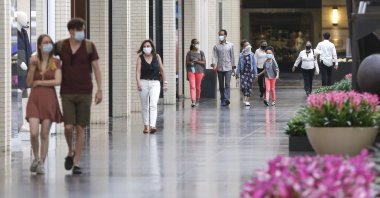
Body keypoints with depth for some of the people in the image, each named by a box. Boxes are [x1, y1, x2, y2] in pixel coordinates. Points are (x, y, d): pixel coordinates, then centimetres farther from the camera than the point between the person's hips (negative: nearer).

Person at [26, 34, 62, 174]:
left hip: (49, 99, -1)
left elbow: (57, 81, -8)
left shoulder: (56, 63, 3)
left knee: (44, 134, 0)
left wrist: (38, 82, -6)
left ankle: (42, 163, 10)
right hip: (34, 99, 1)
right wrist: (33, 67, -11)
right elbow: (29, 83, 2)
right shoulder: (33, 61, 7)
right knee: (34, 133, -11)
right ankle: (36, 158, 14)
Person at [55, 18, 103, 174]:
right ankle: (70, 152, 20)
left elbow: (96, 68, 0)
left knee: (80, 128, 0)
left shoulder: (89, 46, -1)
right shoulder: (61, 46, 0)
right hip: (67, 93, 0)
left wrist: (99, 89, -5)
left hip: (85, 93, 0)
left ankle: (76, 163, 8)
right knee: (68, 127, -10)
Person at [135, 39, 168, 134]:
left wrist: (165, 82, 7)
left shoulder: (157, 57, 4)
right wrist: (138, 83, -23)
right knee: (144, 106, 8)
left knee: (153, 105, -15)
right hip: (144, 82, 1)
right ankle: (146, 125, 21)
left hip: (155, 83, -1)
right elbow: (138, 71, -9)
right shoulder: (140, 58, 0)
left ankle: (152, 126, -22)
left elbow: (162, 70, 10)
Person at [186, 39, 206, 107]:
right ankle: (193, 101, -20)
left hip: (199, 71, 1)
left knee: (198, 87, 7)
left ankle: (197, 100, 23)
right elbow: (187, 62, 8)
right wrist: (191, 62, -11)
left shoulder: (201, 52, 5)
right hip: (191, 71, -1)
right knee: (192, 86, -13)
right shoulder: (189, 53, 6)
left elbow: (204, 62, 0)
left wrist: (197, 61, -12)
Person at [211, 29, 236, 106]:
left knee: (227, 84, -13)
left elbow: (232, 56, 9)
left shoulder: (230, 45, 7)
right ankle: (222, 100, 13)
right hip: (219, 68, 2)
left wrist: (233, 67, 7)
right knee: (221, 85, 6)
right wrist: (214, 64, -18)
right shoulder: (216, 46, 7)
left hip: (228, 68, -2)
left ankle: (226, 99, -23)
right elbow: (214, 56, -1)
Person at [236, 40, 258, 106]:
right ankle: (245, 97, 12)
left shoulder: (252, 55, 2)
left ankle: (247, 100, 12)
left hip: (250, 73, 1)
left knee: (249, 87, 1)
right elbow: (239, 65, 7)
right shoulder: (241, 55, 2)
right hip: (243, 73, -1)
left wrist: (255, 73, 2)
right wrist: (237, 74, 7)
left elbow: (254, 64, 5)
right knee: (243, 86, -14)